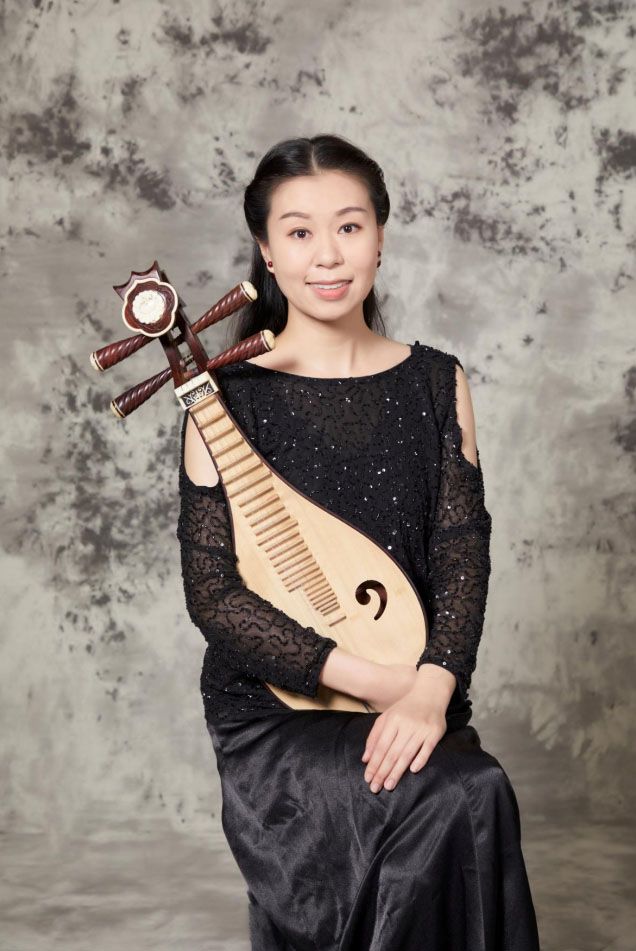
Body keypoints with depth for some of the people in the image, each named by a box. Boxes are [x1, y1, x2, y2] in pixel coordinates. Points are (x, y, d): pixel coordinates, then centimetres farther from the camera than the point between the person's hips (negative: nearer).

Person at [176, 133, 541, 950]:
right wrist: (375, 681, -15)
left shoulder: (438, 383, 7)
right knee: (466, 797, -27)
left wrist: (431, 690, -18)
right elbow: (211, 592, -7)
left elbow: (463, 557, 1)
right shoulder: (226, 395, -3)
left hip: (416, 708, 3)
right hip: (272, 710, -3)